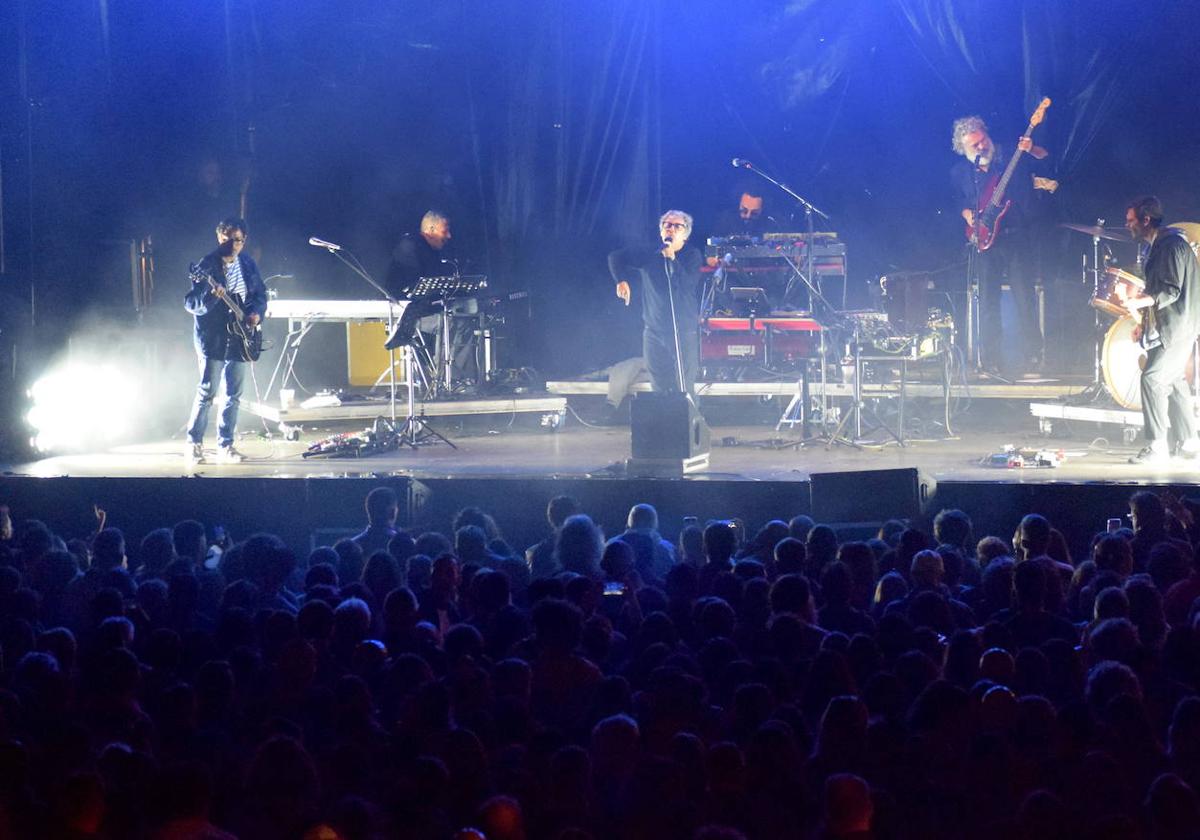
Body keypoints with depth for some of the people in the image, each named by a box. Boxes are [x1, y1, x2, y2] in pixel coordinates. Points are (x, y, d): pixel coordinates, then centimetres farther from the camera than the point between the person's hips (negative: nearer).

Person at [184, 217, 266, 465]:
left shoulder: (248, 265, 8)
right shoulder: (207, 266, -9)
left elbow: (261, 294, 19)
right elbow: (190, 303, -12)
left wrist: (257, 312, -1)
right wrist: (210, 297, -31)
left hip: (238, 339, 6)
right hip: (212, 339, -6)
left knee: (234, 395, 7)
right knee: (207, 392, -7)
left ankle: (225, 446, 13)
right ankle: (194, 444, 2)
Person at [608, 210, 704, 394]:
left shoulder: (692, 256, 1)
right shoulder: (649, 254, 7)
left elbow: (687, 284, -14)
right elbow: (615, 258, 14)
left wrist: (671, 258, -17)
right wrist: (621, 280, -1)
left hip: (685, 334, -2)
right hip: (655, 333, 2)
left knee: (684, 391, -7)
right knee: (659, 390, 3)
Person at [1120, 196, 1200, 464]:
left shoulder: (1172, 245, -17)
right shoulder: (1155, 246, 14)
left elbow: (1171, 291, -23)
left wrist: (1141, 301, -32)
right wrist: (1140, 298, 11)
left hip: (1177, 326, -11)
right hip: (1166, 326, 11)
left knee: (1152, 378, -15)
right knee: (1172, 380, 15)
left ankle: (1157, 447, -15)